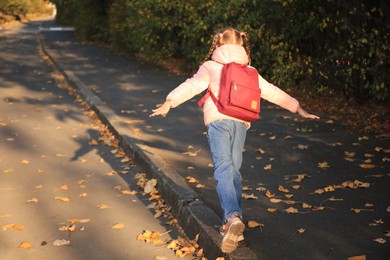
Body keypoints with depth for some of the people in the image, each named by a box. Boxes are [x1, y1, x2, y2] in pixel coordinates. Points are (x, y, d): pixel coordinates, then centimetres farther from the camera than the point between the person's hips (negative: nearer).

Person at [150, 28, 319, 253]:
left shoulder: (210, 67, 11)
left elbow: (192, 86, -5)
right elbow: (273, 93, 23)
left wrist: (169, 103, -10)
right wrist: (299, 110, 30)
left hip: (218, 120, -3)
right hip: (241, 123, 4)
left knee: (223, 170, -13)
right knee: (234, 170, 15)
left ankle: (233, 217, -35)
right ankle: (233, 223, 16)